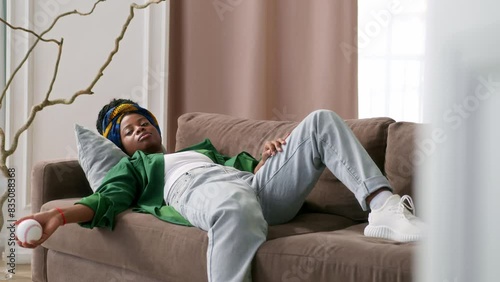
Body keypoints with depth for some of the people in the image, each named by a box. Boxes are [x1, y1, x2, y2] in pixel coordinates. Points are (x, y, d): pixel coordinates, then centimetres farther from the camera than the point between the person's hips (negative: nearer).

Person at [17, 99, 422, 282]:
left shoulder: (201, 147, 47)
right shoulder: (131, 166, 33)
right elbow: (108, 199, 12)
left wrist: (265, 157, 8)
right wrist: (60, 215, -9)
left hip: (254, 183, 6)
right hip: (198, 191, -6)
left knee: (322, 121, -8)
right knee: (237, 209, -46)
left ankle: (383, 208, -27)